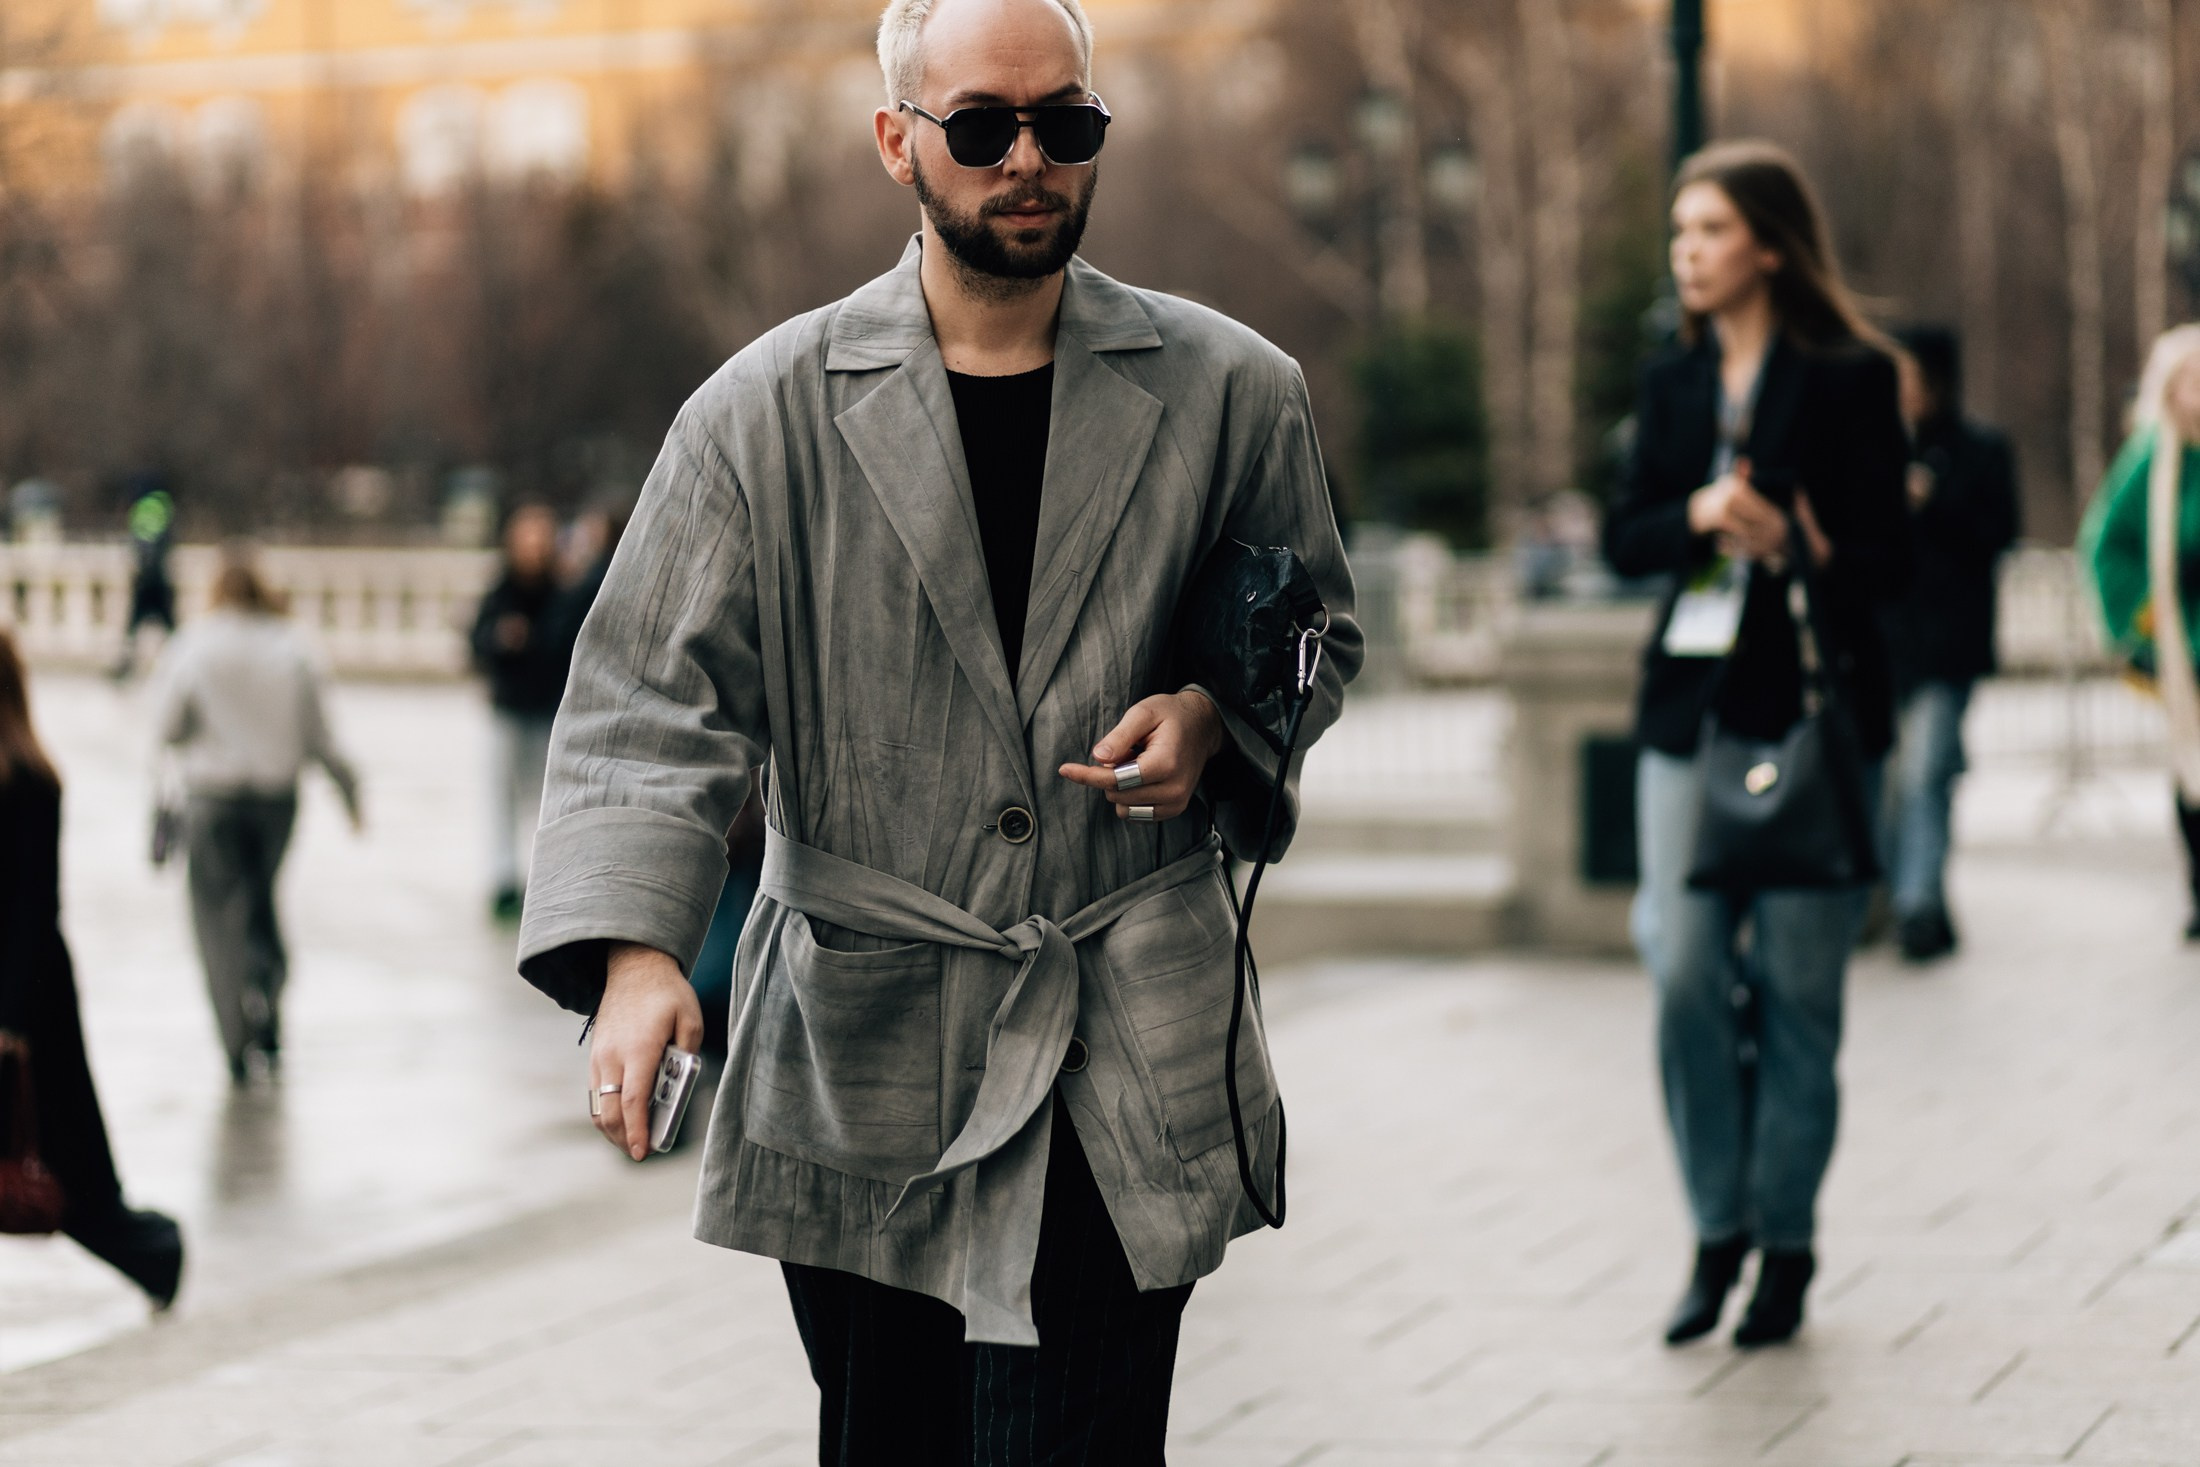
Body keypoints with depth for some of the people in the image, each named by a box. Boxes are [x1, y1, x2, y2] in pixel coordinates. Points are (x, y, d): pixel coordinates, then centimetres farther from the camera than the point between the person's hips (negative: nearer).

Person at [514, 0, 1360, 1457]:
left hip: (1122, 1062, -1)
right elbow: (655, 700, -4)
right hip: (857, 1055, 1)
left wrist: (1213, 719, -5)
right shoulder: (769, 412, -1)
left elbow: (1316, 637, 18)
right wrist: (632, 950, -19)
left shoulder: (1231, 394, 3)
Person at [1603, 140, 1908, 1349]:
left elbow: (1887, 557, -5)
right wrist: (1697, 516, -11)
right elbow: (1623, 537, 9)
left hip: (1813, 706, -4)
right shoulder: (1672, 382, 12)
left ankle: (1787, 1240, 12)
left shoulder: (1850, 378, -3)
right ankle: (1719, 1231, 10)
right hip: (1690, 706, 4)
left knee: (1796, 986, 1)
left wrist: (1792, 543, -23)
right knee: (1686, 977, -3)